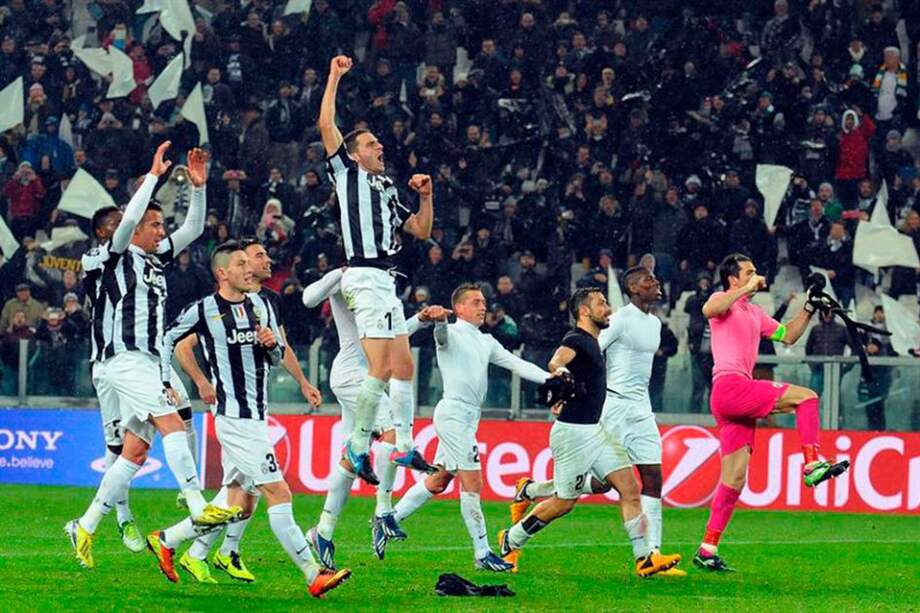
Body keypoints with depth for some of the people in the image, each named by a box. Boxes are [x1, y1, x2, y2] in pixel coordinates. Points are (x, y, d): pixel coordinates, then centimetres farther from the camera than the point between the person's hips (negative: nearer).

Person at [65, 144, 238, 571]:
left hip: (143, 364, 9)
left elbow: (193, 230, 21)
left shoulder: (155, 259, 18)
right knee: (172, 423, -21)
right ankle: (198, 507, -28)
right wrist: (154, 176, -15)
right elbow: (129, 218, -20)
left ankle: (86, 527, 10)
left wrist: (198, 187, 8)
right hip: (121, 360, -9)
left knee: (137, 449, 6)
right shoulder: (116, 257, -3)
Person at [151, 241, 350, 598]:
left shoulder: (261, 305, 12)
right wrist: (165, 385, 4)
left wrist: (272, 344, -4)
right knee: (279, 494, -12)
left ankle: (165, 541, 25)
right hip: (234, 418, -8)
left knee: (240, 506, 11)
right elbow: (167, 340, 9)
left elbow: (277, 359, 17)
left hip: (257, 416, 8)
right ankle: (313, 576, -10)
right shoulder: (203, 311, -5)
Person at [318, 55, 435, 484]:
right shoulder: (348, 173, 4)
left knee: (403, 365, 9)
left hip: (385, 280, 8)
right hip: (365, 277, -8)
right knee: (380, 368, -16)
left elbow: (421, 230, 27)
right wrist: (335, 77, -2)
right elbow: (326, 125, -5)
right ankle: (358, 444, -8)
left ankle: (405, 446, 14)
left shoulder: (386, 189, 24)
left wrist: (425, 196, 13)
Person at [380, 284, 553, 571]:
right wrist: (439, 321, -52)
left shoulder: (486, 342, 19)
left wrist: (549, 378, -1)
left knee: (437, 481, 12)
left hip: (469, 417, 9)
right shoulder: (453, 334, -5)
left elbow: (517, 364, 13)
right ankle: (482, 553, -5)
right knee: (472, 483, -8)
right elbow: (442, 336, -28)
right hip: (454, 414, -9)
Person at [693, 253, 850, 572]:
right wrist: (747, 289, -19)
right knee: (806, 396, -13)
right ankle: (813, 465, -17)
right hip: (729, 386, -9)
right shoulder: (723, 300, 2)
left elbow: (788, 335, 33)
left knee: (735, 478, 5)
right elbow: (708, 309, -22)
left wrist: (809, 307, 23)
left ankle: (707, 549, 4)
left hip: (739, 396, 9)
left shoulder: (754, 313, 28)